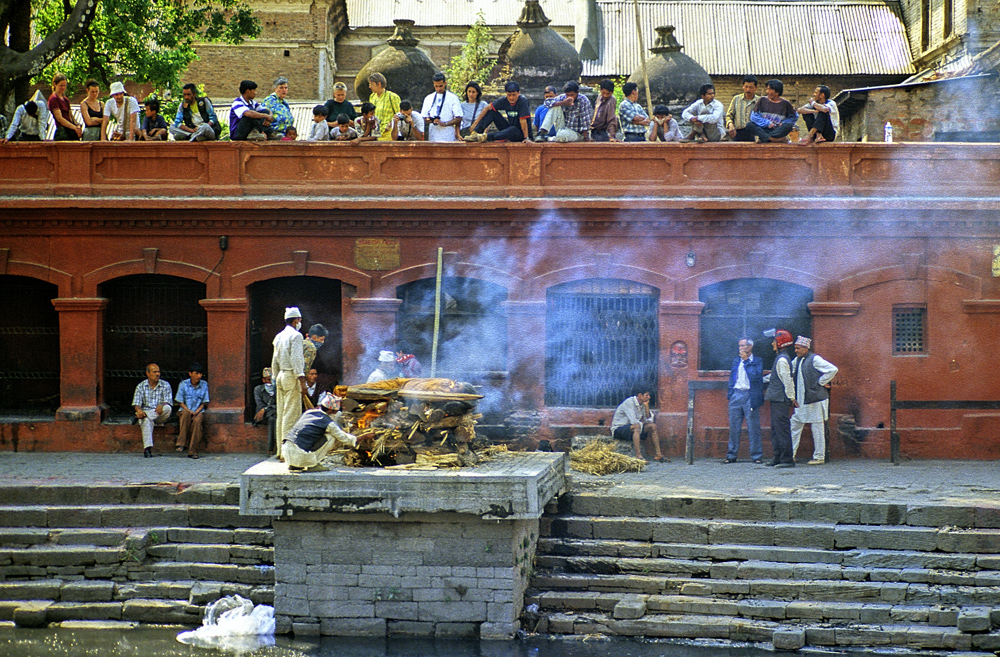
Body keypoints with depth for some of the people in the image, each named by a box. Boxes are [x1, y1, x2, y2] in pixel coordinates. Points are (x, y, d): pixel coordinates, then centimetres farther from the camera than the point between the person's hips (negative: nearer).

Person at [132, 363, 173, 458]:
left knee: (167, 408, -34)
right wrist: (139, 410, -25)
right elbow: (136, 403, 0)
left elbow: (167, 402, -4)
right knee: (147, 421, -37)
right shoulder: (141, 386, 9)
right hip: (146, 411, -1)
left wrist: (161, 406, -28)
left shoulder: (165, 385, 8)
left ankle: (140, 418, -34)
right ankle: (147, 449, -49)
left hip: (160, 416, 1)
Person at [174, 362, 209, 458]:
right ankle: (181, 443, -38)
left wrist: (196, 412, -13)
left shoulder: (204, 385, 5)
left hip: (199, 411, 0)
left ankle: (192, 452, -33)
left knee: (197, 421, -35)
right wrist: (189, 411, -15)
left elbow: (204, 403, 4)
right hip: (185, 410, 0)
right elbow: (180, 402, 1)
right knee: (186, 413, -38)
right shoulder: (184, 384, 2)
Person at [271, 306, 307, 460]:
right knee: (292, 414, -9)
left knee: (281, 414, 9)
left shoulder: (279, 336, 16)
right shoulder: (295, 336, -9)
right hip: (292, 377, -9)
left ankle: (281, 451, 11)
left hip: (281, 376, 9)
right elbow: (296, 359, -16)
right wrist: (302, 380, -17)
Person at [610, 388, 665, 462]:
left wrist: (646, 406, -5)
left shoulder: (642, 404, 8)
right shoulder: (629, 402, -19)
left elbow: (649, 420, 3)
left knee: (652, 426, -1)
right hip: (618, 429, -9)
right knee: (637, 426, -36)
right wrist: (642, 423, -7)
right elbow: (633, 421, -26)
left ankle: (658, 455, -4)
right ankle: (638, 456, -46)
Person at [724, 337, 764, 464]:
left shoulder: (757, 361, 3)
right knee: (734, 427, 5)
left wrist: (746, 360, -7)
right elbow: (732, 377, 19)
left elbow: (755, 376, -12)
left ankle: (756, 456, 2)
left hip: (750, 395, -4)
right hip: (736, 395, 4)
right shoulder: (736, 361, 18)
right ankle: (731, 455, 10)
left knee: (753, 427, -3)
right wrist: (730, 393, 7)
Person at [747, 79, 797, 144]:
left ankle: (762, 138, -38)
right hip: (763, 130, 1)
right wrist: (767, 123, -9)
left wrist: (783, 123, -2)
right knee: (749, 125, -26)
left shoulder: (785, 104, 7)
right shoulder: (762, 100, 9)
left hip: (777, 130, -1)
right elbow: (754, 116, 3)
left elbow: (794, 117, 16)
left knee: (789, 125, -29)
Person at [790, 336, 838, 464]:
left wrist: (821, 382, -12)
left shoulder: (814, 359, -11)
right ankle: (790, 455, 12)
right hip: (801, 401, 8)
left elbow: (833, 370, -16)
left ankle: (819, 457, 4)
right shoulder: (797, 360, 13)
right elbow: (789, 372, 32)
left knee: (817, 428, -1)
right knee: (795, 425, 8)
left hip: (815, 399, -8)